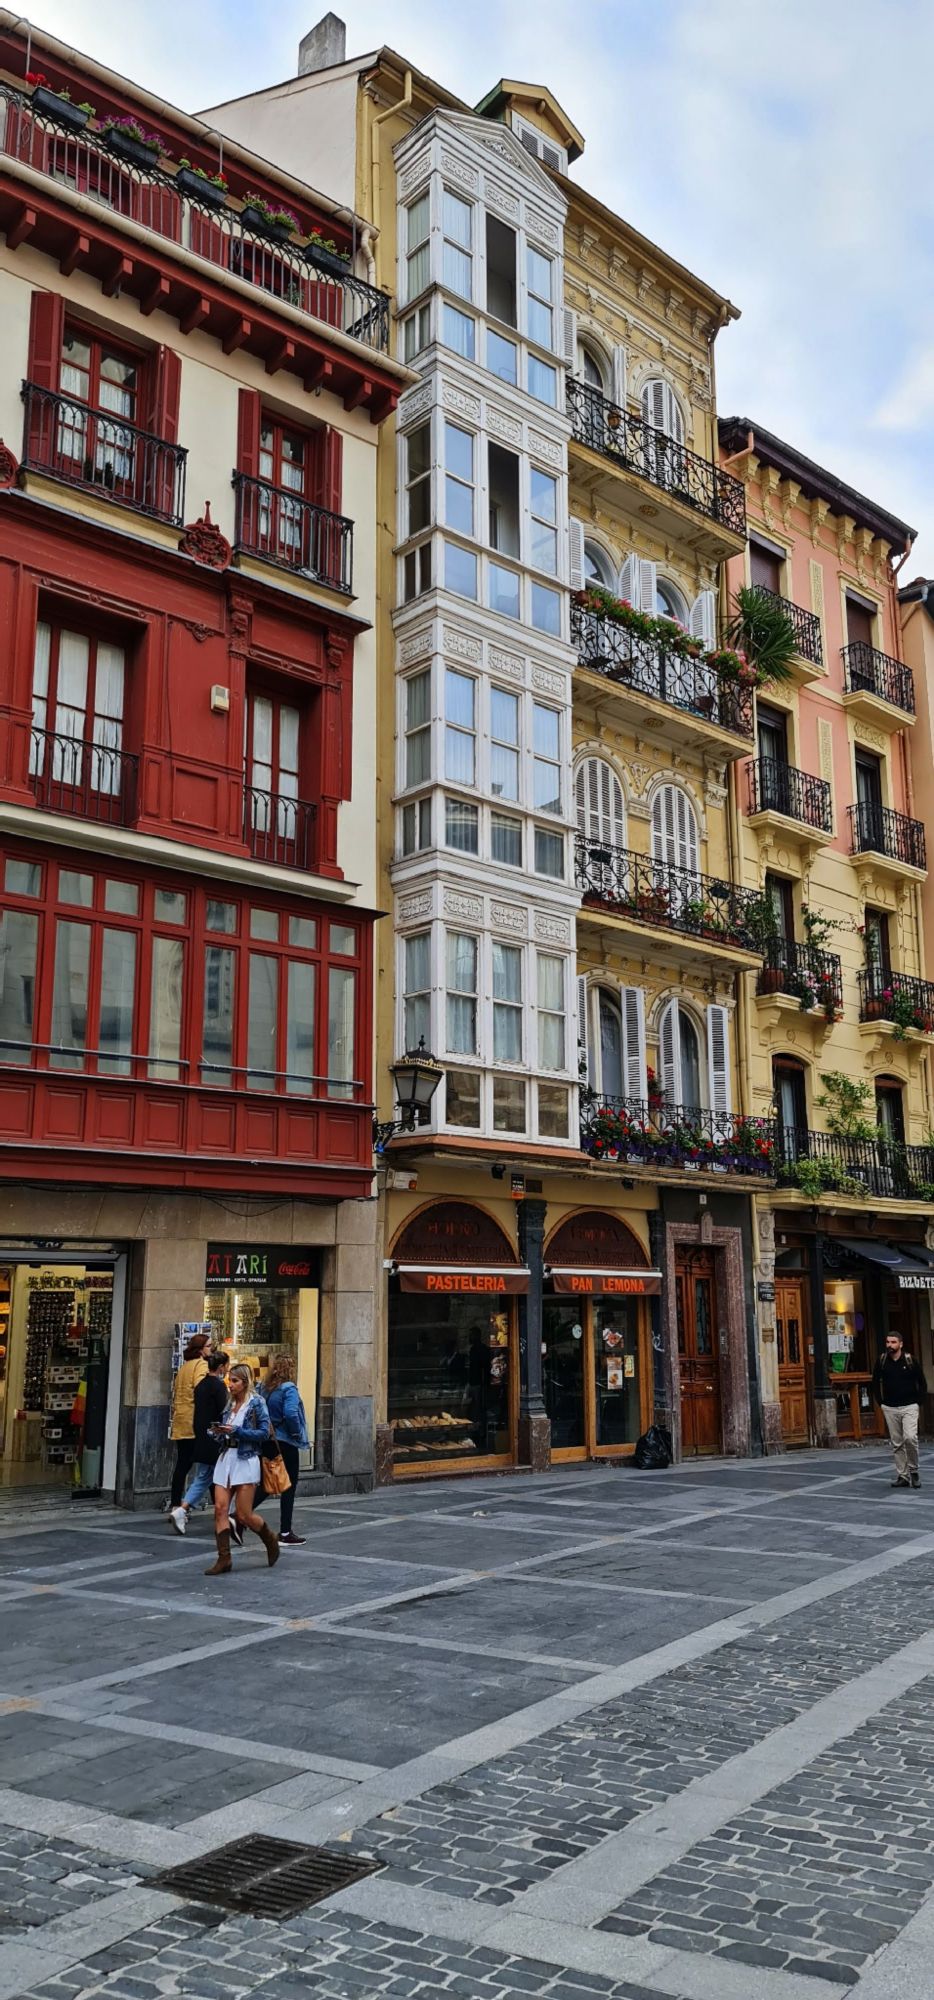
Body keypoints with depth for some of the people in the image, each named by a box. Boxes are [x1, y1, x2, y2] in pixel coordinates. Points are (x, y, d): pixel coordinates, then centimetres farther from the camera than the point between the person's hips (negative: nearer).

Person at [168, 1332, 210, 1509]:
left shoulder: (185, 1366, 18)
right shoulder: (201, 1364, -9)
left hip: (180, 1422, 8)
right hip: (194, 1422, -8)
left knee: (182, 1464, 10)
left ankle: (175, 1505, 12)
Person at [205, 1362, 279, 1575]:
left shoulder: (256, 1403, -6)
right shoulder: (230, 1404, 13)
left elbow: (264, 1433, -12)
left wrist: (236, 1431, -18)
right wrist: (220, 1432, -1)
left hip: (245, 1461, -6)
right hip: (226, 1458, 6)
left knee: (244, 1515, -4)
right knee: (220, 1509, -5)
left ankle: (271, 1540, 22)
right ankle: (224, 1559, 0)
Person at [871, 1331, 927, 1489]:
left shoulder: (910, 1360, -6)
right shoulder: (881, 1361, 0)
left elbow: (922, 1383, 3)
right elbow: (875, 1383, 12)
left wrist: (919, 1403, -1)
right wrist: (881, 1403, 7)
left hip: (909, 1407, -3)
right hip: (890, 1409, 3)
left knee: (910, 1438, -18)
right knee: (896, 1444, 5)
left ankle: (913, 1470, 3)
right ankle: (902, 1476, 13)